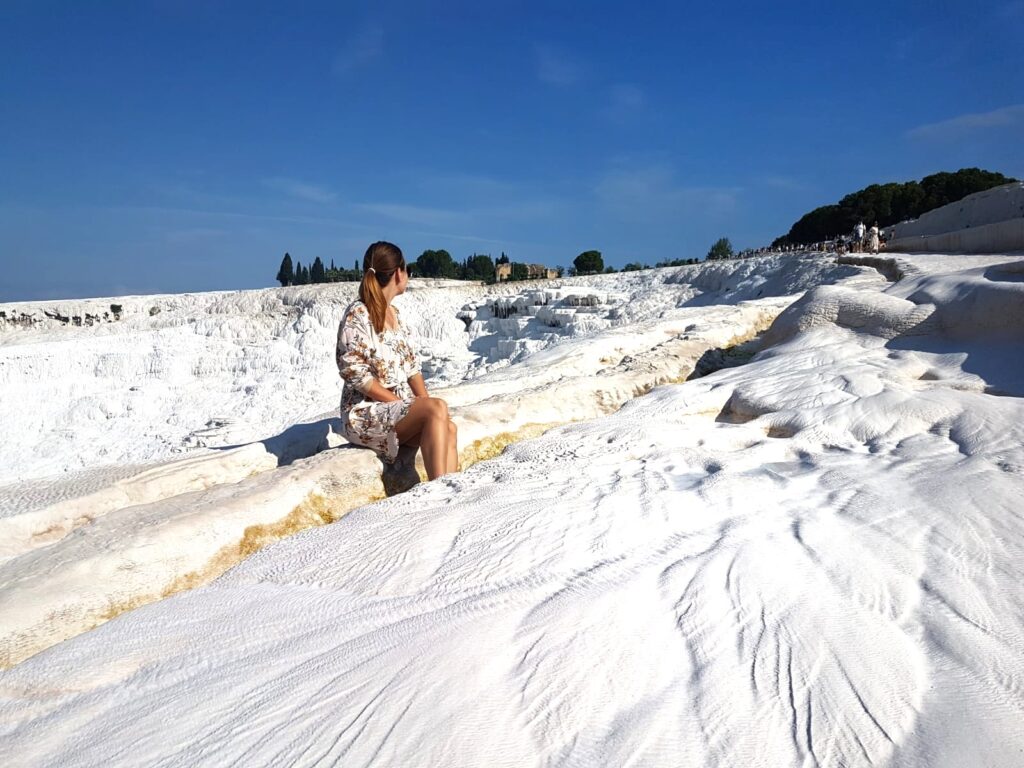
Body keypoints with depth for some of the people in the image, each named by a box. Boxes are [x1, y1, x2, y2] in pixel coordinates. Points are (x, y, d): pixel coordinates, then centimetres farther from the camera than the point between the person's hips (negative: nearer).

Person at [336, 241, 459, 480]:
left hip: (399, 407, 7)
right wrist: (407, 405, -18)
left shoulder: (395, 313, 14)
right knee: (438, 408, -29)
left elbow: (411, 367, 15)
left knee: (448, 428, -21)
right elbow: (354, 374, -17)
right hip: (365, 413, -7)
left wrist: (425, 404, -1)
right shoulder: (357, 315, -11)